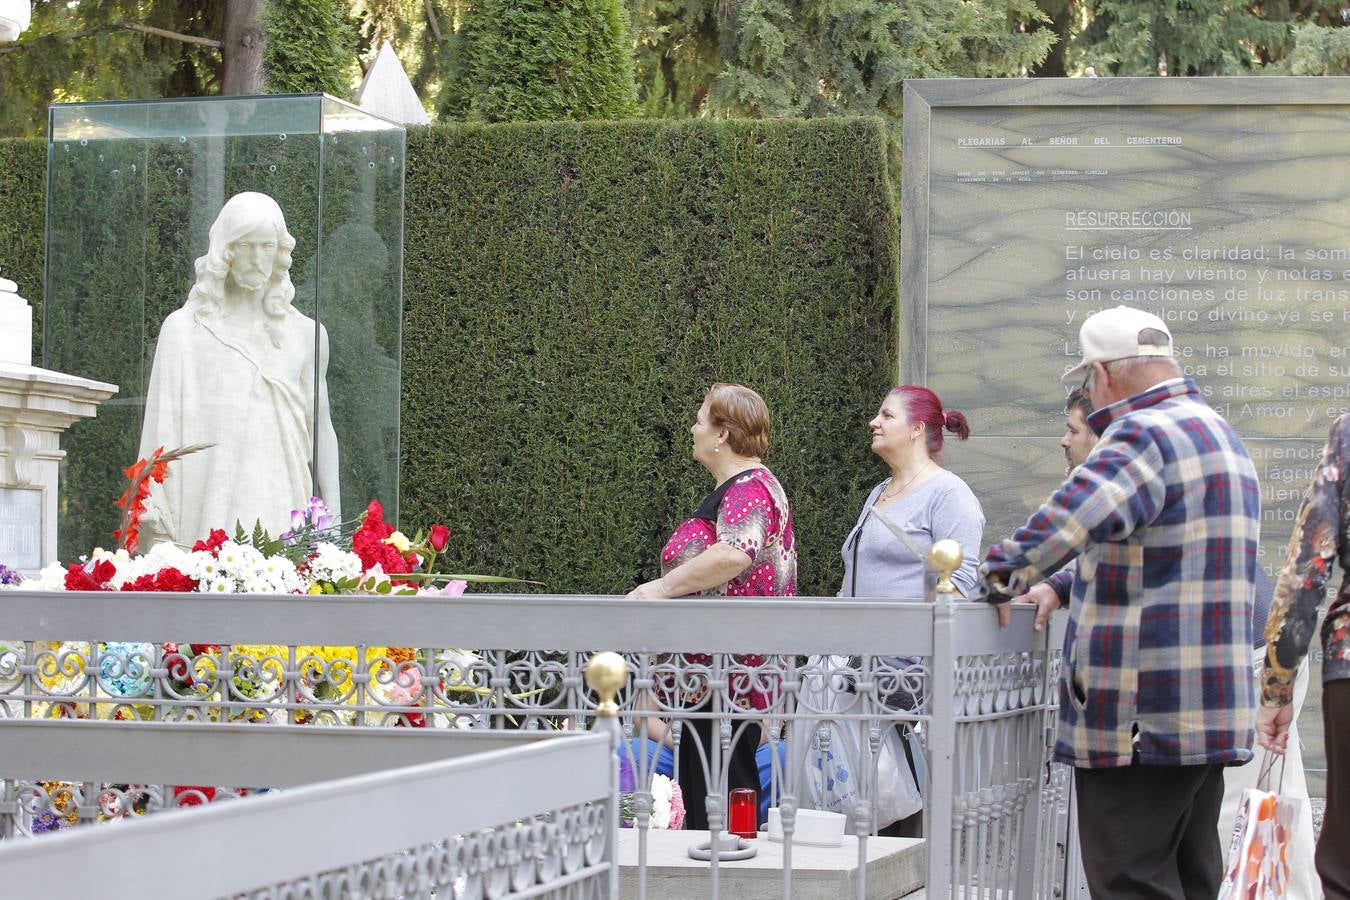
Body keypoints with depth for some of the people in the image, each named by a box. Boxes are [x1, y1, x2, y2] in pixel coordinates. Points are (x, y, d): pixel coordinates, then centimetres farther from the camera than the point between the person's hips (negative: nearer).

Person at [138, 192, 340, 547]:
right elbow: (162, 428, 5)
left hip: (279, 506, 2)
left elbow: (321, 427, 15)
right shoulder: (184, 328, 8)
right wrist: (154, 510, -4)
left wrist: (333, 517, 8)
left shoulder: (304, 334, 13)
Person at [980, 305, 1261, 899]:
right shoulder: (1221, 436, 19)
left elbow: (1065, 524, -30)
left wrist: (1001, 576, -16)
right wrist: (1067, 590, 22)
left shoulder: (1145, 434, -14)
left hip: (1142, 715, -10)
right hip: (1214, 713, 10)